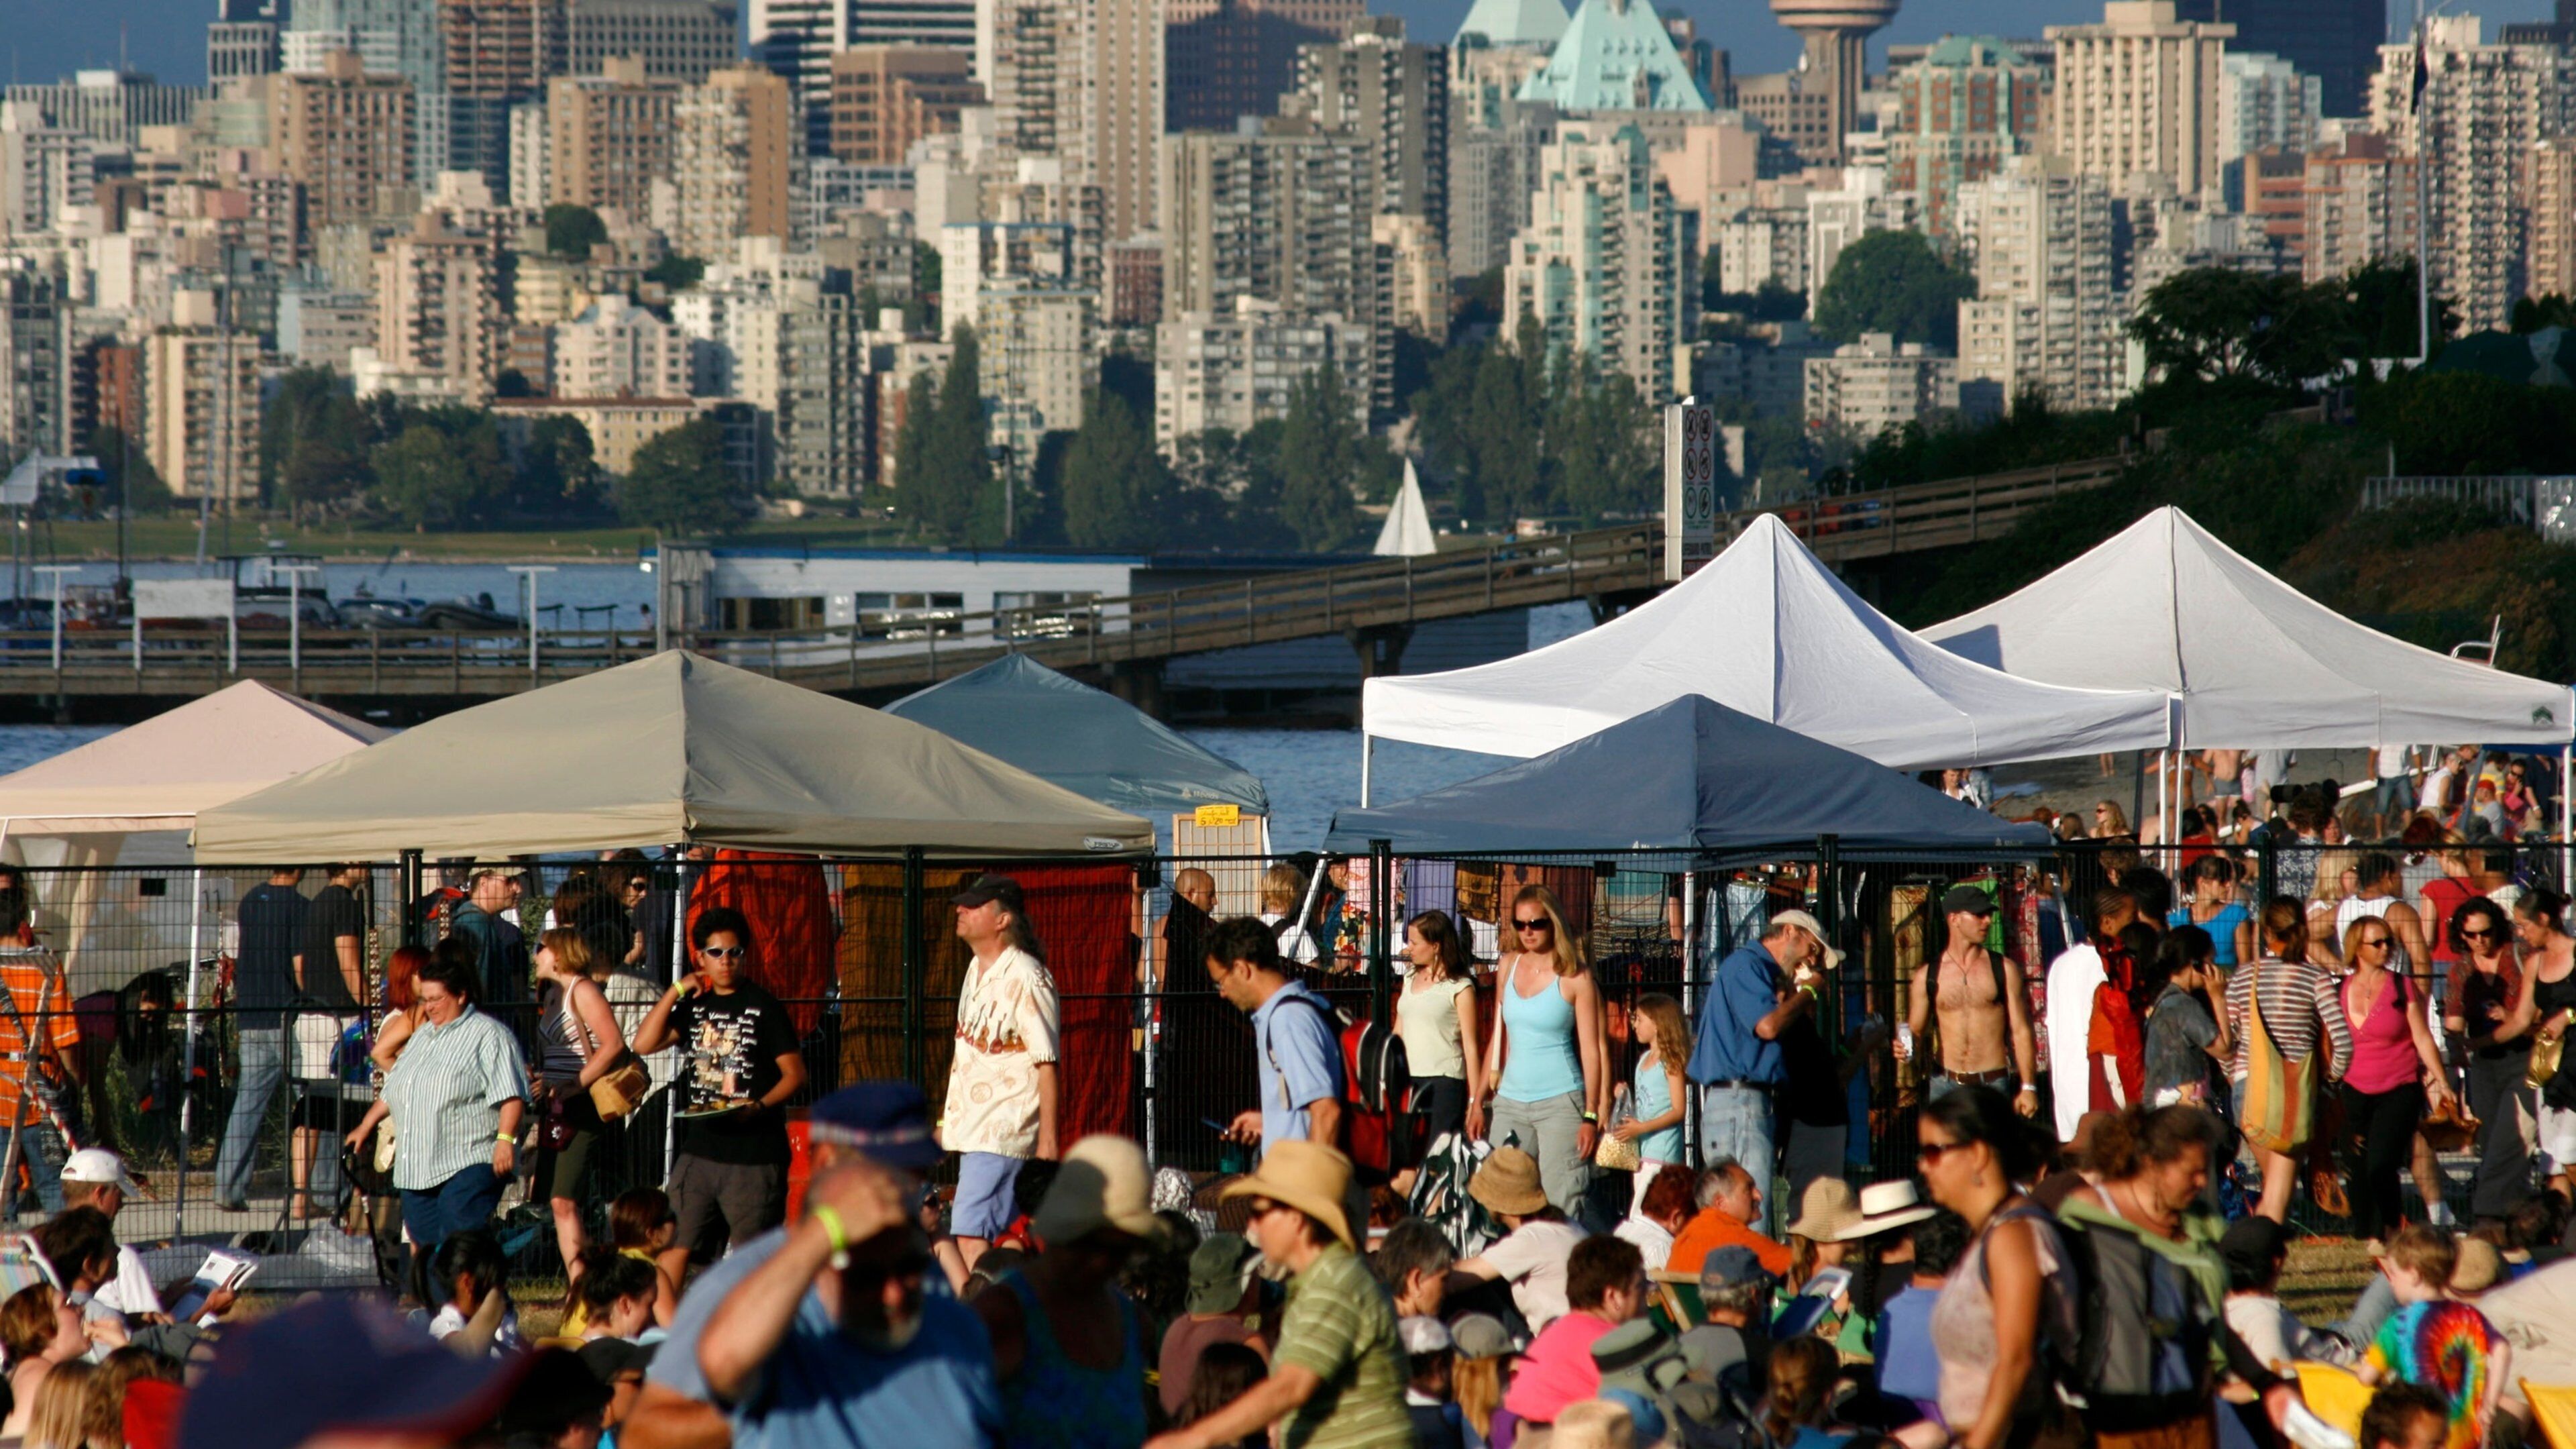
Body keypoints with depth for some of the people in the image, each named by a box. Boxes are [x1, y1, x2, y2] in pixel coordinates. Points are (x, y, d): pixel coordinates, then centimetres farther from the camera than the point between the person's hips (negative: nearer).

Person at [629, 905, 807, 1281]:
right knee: (674, 1243, 0)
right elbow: (643, 1044, 5)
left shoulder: (763, 1007, -2)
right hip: (699, 1149, 5)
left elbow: (794, 1074, -4)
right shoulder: (695, 1006, 13)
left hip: (755, 1154, -5)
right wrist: (677, 991, -1)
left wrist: (760, 1106, -22)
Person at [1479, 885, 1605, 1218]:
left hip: (1560, 1102, -5)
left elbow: (1590, 1050, -4)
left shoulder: (1575, 978, -4)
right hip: (1510, 1103, 5)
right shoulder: (1509, 966, 11)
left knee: (1561, 1204, -11)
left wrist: (1591, 1116, -10)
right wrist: (1479, 1102, 15)